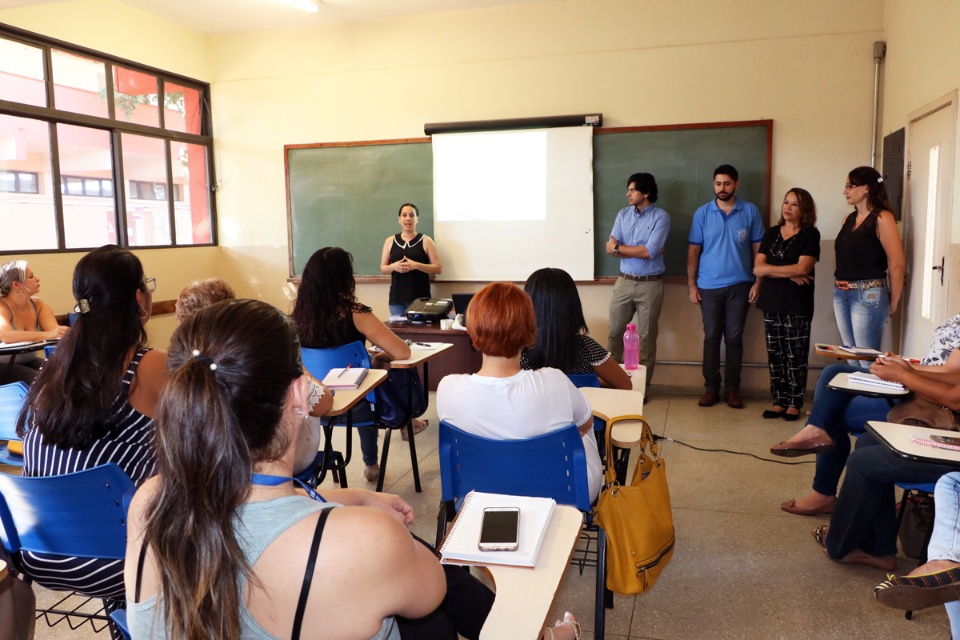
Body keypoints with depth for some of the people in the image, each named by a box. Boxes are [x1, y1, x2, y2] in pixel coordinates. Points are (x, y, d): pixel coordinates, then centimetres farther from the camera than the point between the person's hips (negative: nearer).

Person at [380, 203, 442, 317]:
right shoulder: (390, 241, 10)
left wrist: (415, 265, -15)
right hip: (396, 298, 2)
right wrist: (393, 266, -9)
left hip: (420, 297, -2)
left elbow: (438, 268, -1)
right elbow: (382, 269, 14)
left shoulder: (425, 241, 2)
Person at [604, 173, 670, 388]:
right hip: (623, 281, 4)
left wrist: (619, 247, -9)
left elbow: (650, 252, -18)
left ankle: (642, 386, 15)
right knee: (615, 332, 7)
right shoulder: (623, 215, 7)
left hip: (650, 284, -4)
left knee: (646, 336, 5)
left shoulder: (661, 217, -7)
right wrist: (640, 250, -14)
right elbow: (611, 248, -2)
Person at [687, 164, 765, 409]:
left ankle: (732, 388, 14)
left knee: (734, 338, 5)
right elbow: (693, 250, 3)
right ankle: (711, 387, 14)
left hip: (739, 285, 0)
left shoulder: (750, 212, 1)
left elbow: (758, 248, 3)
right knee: (711, 338, 5)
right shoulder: (702, 213, 2)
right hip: (709, 286, 1)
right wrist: (691, 284, -2)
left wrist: (758, 281, -3)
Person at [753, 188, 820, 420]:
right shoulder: (772, 233, 10)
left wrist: (769, 268, -7)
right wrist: (790, 274, -10)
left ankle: (794, 403, 10)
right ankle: (779, 401, 15)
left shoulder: (810, 235, -2)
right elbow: (757, 269, 0)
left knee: (795, 357, 0)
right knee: (775, 355, 7)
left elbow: (802, 268, -15)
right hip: (771, 303, 4)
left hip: (797, 305, -4)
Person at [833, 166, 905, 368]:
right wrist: (841, 290, 8)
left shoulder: (881, 218, -10)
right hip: (841, 295, 7)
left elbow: (897, 264, -12)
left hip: (868, 296, -7)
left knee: (867, 361, -2)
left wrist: (893, 303, -6)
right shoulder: (849, 219, 13)